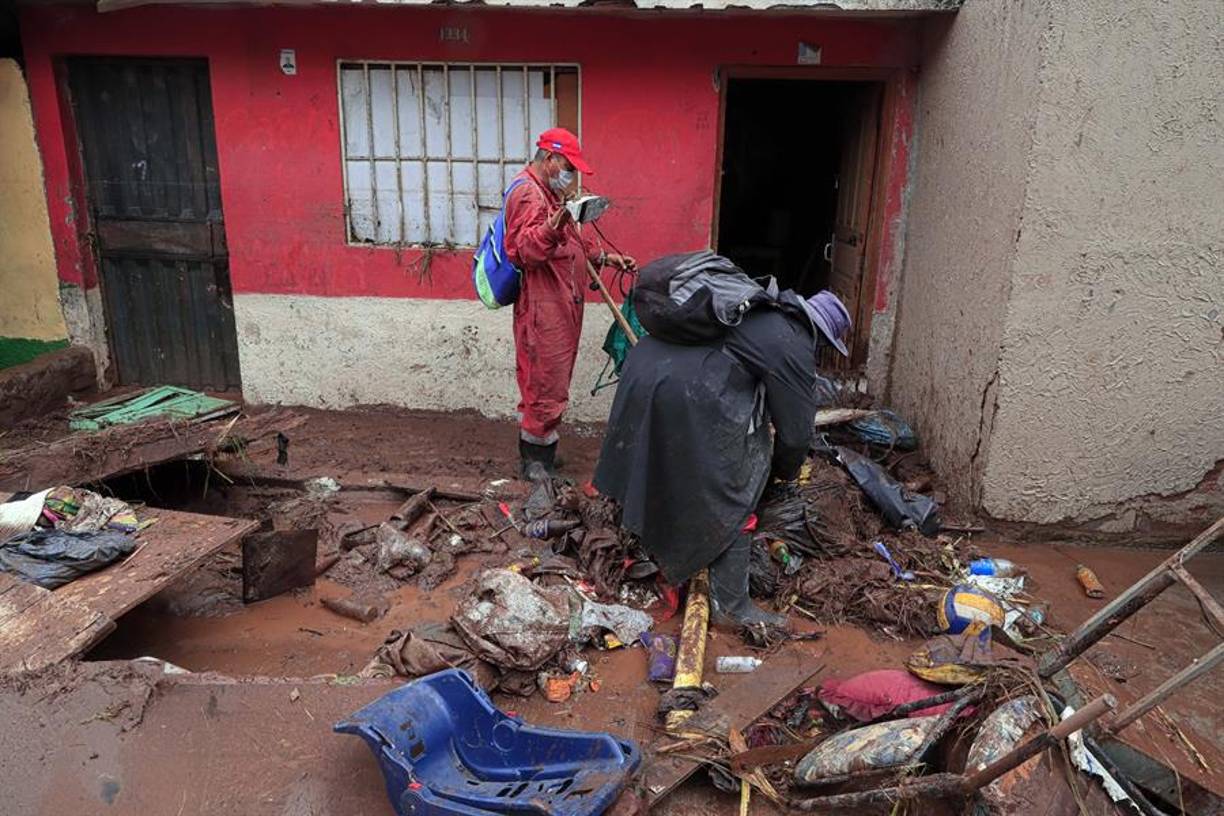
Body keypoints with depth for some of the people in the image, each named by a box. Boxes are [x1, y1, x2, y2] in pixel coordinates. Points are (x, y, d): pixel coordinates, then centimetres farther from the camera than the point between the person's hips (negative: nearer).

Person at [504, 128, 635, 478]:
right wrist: (552, 228, -45)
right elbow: (525, 250, -27)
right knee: (546, 384, -5)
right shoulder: (528, 193, -13)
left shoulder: (548, 192, 22)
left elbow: (569, 246, 31)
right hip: (544, 309, -11)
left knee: (546, 382, 16)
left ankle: (536, 454, 27)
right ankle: (537, 461, 5)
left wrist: (603, 257, 21)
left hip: (560, 308, 11)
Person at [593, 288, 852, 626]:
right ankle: (731, 604, 11)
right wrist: (786, 471, 26)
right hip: (686, 398, -9)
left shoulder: (762, 310, 25)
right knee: (729, 497, 3)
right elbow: (797, 427, 5)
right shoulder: (794, 347, -1)